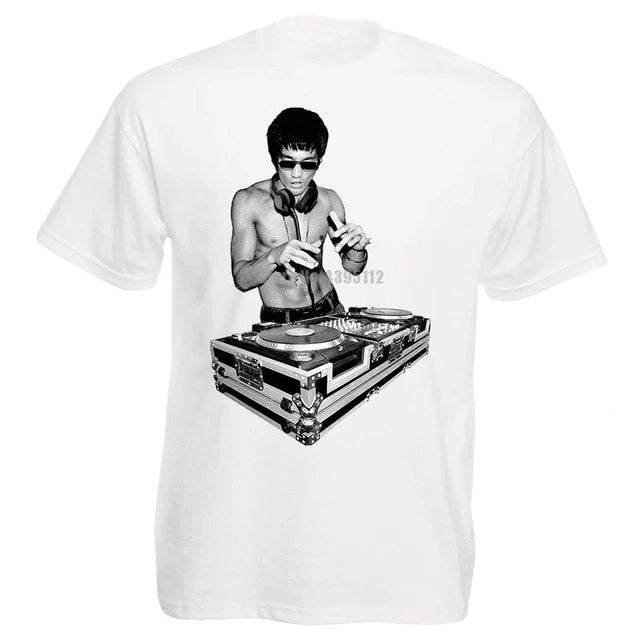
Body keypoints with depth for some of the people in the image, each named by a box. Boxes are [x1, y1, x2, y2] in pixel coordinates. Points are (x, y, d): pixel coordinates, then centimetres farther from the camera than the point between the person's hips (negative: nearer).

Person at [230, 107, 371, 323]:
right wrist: (273, 256, -29)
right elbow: (241, 280, -10)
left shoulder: (329, 200, 2)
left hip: (329, 311, 3)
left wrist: (356, 247, -10)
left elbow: (352, 267, 12)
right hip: (278, 322, -2)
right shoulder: (248, 200, -8)